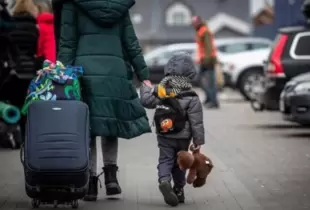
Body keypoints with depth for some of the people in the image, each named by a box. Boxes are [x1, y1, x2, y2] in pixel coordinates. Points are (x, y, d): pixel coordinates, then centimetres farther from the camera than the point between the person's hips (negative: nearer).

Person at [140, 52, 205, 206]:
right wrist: (198, 140, -6)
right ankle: (179, 190, 24)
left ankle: (164, 181, -27)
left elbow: (146, 101, 6)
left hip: (164, 136, 1)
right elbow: (196, 121, -12)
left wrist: (145, 88, 26)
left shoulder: (159, 90, -6)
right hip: (183, 137, -1)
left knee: (165, 159, 2)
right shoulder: (191, 97, -12)